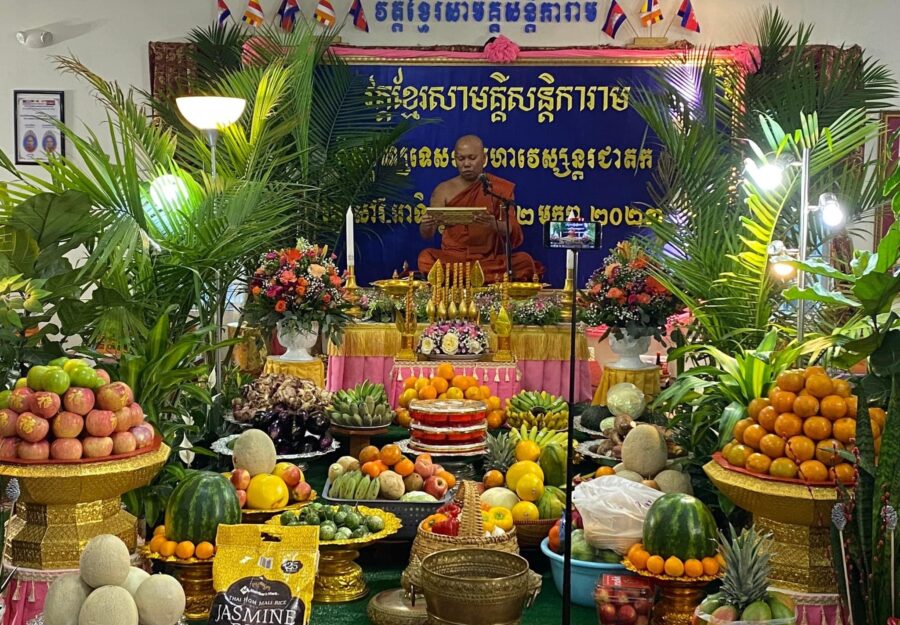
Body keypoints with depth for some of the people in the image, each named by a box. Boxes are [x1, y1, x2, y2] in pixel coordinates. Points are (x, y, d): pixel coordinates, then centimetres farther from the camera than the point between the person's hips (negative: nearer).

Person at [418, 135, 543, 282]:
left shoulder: (501, 188, 5)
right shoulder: (444, 190, 7)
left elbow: (514, 233, -6)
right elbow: (427, 235, 3)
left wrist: (494, 225, -29)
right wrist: (427, 226, -22)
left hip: (490, 258, 0)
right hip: (452, 258, 0)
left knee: (524, 261, -29)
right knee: (426, 258, -31)